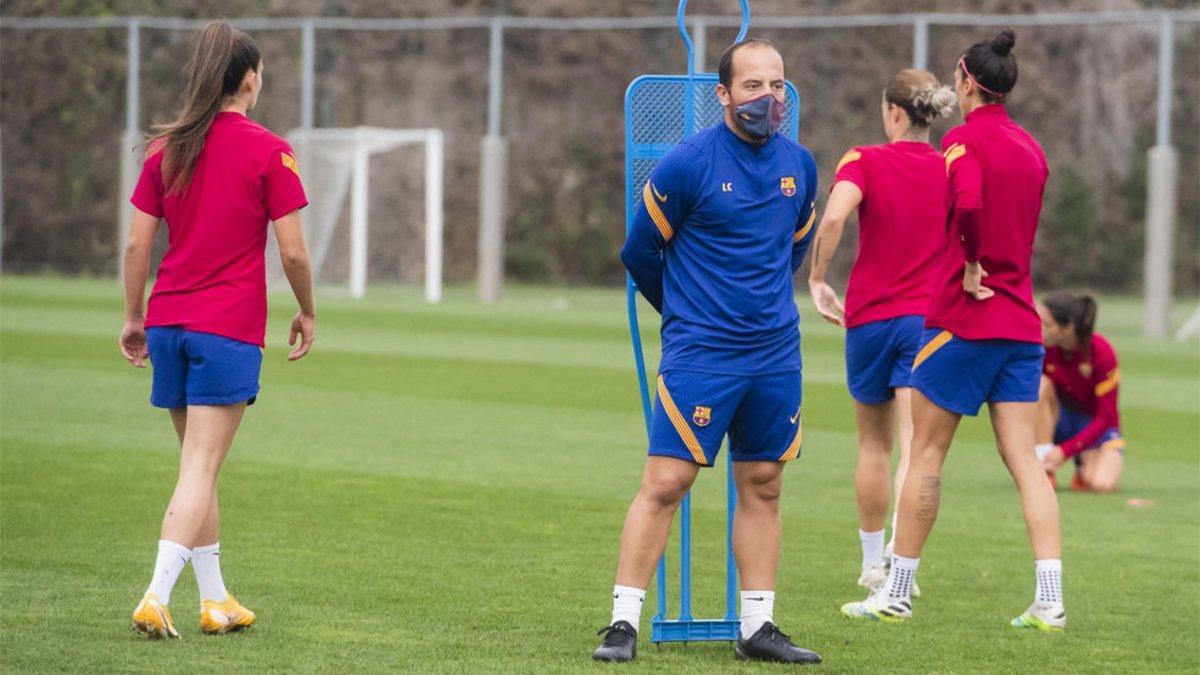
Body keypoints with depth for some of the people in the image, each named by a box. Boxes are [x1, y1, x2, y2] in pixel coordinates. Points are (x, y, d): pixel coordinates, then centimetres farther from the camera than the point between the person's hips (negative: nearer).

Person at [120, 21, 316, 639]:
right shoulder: (268, 152, -7)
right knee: (200, 470, -7)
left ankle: (214, 600, 20)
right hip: (230, 330, -5)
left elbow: (137, 245, 5)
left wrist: (134, 318, 15)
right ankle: (157, 597, -19)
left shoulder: (166, 149, 6)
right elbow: (292, 250, -8)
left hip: (168, 322, 5)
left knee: (197, 464, 15)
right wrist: (307, 313, 8)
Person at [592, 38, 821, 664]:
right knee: (665, 481, -8)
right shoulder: (687, 164, -10)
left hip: (775, 352, 5)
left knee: (763, 487, 8)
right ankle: (623, 622, -5)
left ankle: (758, 626, 14)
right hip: (699, 353, -5)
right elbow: (640, 251, 2)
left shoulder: (799, 165, 6)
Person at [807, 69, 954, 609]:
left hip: (869, 316, 0)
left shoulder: (865, 161, -6)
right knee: (913, 444, -6)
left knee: (874, 443, 16)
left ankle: (873, 562, 27)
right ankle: (900, 558, -25)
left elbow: (833, 218, -23)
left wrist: (817, 279, -12)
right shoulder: (951, 169, 0)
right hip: (929, 316, 0)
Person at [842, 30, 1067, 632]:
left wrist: (972, 269, -17)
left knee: (926, 450, 4)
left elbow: (968, 203, -30)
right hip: (1021, 323, 6)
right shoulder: (1031, 149, 12)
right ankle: (1050, 601, -5)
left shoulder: (964, 139, -11)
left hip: (963, 319, -6)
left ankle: (897, 592, 10)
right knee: (1023, 457, 3)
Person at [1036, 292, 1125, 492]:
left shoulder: (1102, 352, -23)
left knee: (1101, 484, -32)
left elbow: (1106, 417, -20)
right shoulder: (1044, 347, -15)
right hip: (1060, 420, 3)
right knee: (1040, 385, -29)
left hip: (1096, 427, -3)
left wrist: (1065, 451, -27)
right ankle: (1044, 469, -21)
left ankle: (1085, 467, 6)